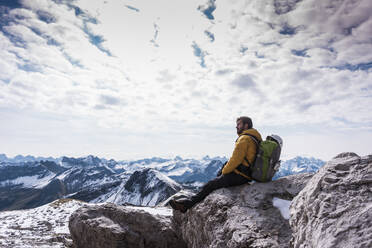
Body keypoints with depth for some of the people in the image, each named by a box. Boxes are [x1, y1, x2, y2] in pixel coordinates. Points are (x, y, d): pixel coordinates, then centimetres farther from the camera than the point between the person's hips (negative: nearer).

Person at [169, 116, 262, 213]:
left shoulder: (244, 139, -17)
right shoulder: (254, 138, 15)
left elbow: (235, 159, -22)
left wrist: (224, 171, -6)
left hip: (238, 176, -10)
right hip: (245, 174, 10)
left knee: (210, 185, -6)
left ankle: (188, 203, 1)